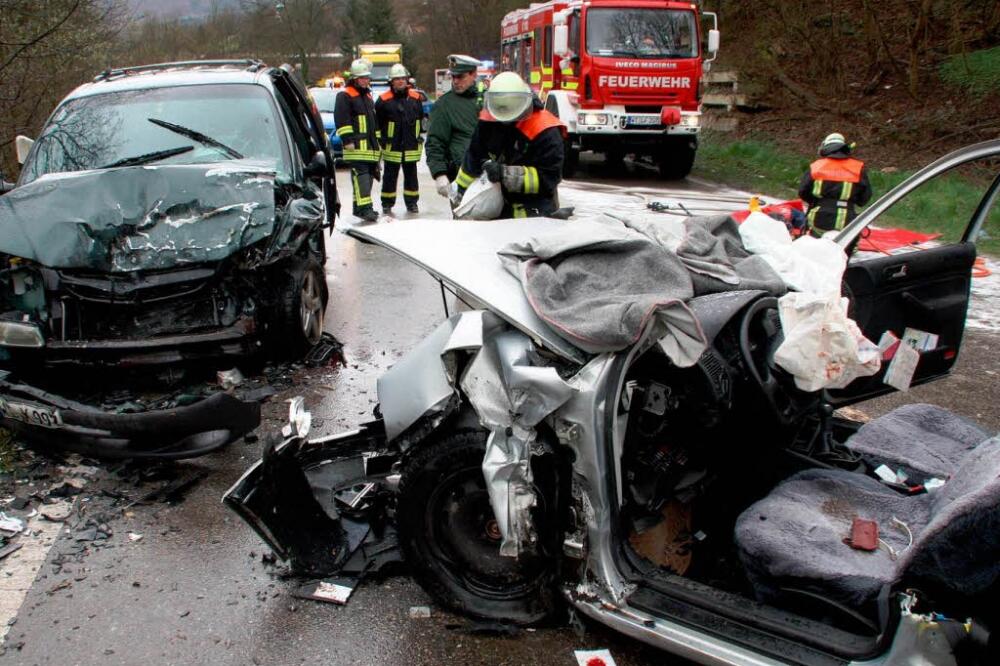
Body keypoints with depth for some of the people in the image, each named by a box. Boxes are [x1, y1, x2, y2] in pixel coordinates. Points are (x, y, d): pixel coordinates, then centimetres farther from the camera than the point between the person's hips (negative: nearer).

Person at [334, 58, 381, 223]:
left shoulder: (368, 95, 23)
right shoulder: (345, 95, -5)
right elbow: (341, 119, -12)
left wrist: (377, 140, 28)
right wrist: (347, 139, -18)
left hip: (370, 146, 9)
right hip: (357, 146, -9)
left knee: (368, 175, 9)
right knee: (361, 175, -17)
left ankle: (359, 207, 17)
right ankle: (364, 208, -24)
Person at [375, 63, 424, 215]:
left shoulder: (415, 97, 7)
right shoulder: (383, 100, -4)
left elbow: (421, 118, 18)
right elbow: (377, 122, 0)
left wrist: (419, 137, 17)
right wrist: (380, 140, -1)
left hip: (412, 146, 3)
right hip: (392, 147, -3)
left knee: (411, 175, 11)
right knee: (390, 177, 3)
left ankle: (411, 202, 22)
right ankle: (387, 205, 10)